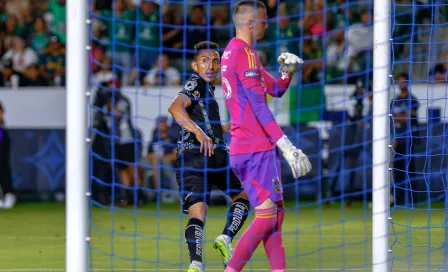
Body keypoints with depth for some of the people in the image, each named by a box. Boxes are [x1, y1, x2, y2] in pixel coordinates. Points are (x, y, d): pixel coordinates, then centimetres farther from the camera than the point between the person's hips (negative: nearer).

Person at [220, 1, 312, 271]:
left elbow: (275, 88, 23)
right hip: (257, 148, -10)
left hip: (241, 148, 10)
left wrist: (288, 71, 1)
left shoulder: (232, 52, 18)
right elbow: (259, 106, -19)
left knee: (276, 211, 11)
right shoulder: (244, 53, -13)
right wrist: (286, 146, -22)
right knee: (267, 216, -10)